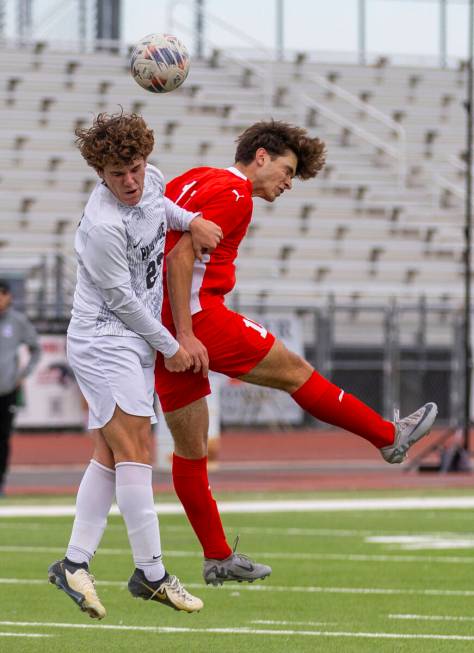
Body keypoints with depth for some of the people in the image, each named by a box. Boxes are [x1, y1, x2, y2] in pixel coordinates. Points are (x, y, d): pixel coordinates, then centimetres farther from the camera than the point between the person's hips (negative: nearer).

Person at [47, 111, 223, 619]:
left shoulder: (152, 180, 1)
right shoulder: (103, 225, -24)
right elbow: (122, 298, -16)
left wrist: (190, 220, 10)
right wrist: (169, 347, -6)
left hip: (133, 343, 9)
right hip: (103, 343, -9)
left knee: (110, 455, 5)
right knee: (134, 450, -12)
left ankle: (75, 563, 5)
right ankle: (151, 573, -11)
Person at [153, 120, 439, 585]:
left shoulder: (192, 181, 18)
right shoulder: (232, 193, -10)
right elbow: (180, 257, -20)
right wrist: (185, 334, -22)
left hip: (161, 322, 9)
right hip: (198, 316, -9)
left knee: (190, 449, 10)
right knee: (293, 371, 6)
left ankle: (217, 559, 15)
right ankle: (390, 438, 19)